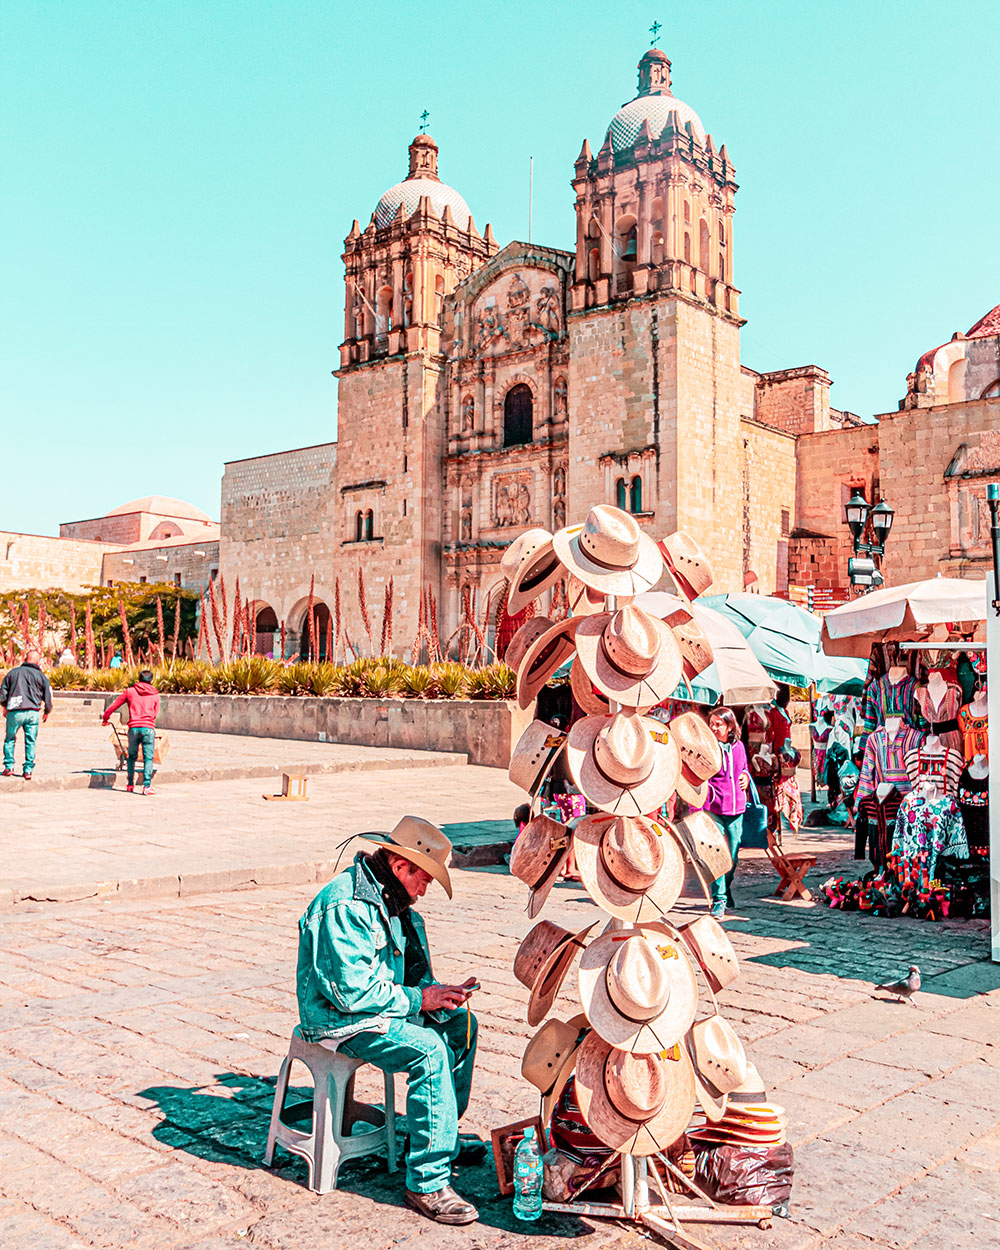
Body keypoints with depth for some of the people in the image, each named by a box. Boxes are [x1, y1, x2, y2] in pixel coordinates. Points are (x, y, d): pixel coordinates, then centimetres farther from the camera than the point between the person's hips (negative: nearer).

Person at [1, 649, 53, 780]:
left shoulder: (13, 672, 7)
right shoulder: (41, 676, 6)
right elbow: (48, 696, 9)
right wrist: (47, 712, 23)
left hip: (14, 712, 0)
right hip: (33, 713, 0)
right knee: (30, 742, 5)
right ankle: (28, 770, 3)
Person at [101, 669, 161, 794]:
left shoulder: (130, 692, 9)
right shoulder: (155, 695, 10)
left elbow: (114, 705, 16)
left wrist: (105, 718, 31)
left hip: (133, 728, 1)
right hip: (148, 728, -1)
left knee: (132, 757, 15)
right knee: (148, 758, -2)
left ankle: (130, 785, 20)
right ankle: (147, 786, -12)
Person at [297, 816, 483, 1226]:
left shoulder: (391, 900, 7)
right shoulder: (345, 907, -26)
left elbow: (411, 969, 16)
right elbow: (352, 991, -29)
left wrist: (437, 994, -4)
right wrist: (418, 999, -20)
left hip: (377, 1003, 10)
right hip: (338, 1020, -10)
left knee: (461, 1023, 9)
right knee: (429, 1050, -26)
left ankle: (443, 1135, 23)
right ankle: (427, 1184, -20)